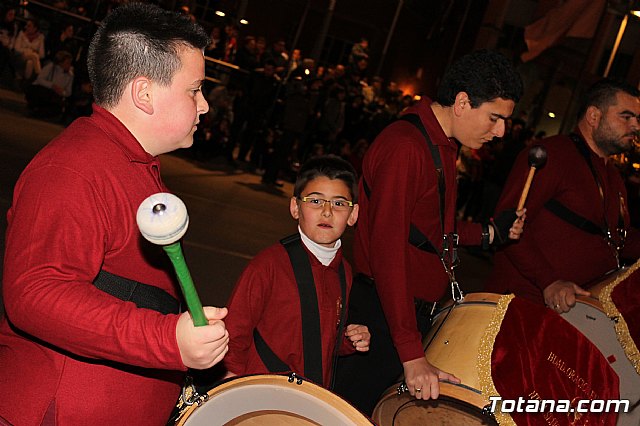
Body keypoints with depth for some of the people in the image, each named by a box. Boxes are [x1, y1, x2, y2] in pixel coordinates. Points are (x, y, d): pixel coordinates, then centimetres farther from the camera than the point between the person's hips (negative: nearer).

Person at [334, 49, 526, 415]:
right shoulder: (404, 146, -20)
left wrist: (490, 232, 8)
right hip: (383, 315, -9)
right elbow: (387, 248, -27)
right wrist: (411, 355, -30)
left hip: (418, 311, 9)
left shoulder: (443, 148, 12)